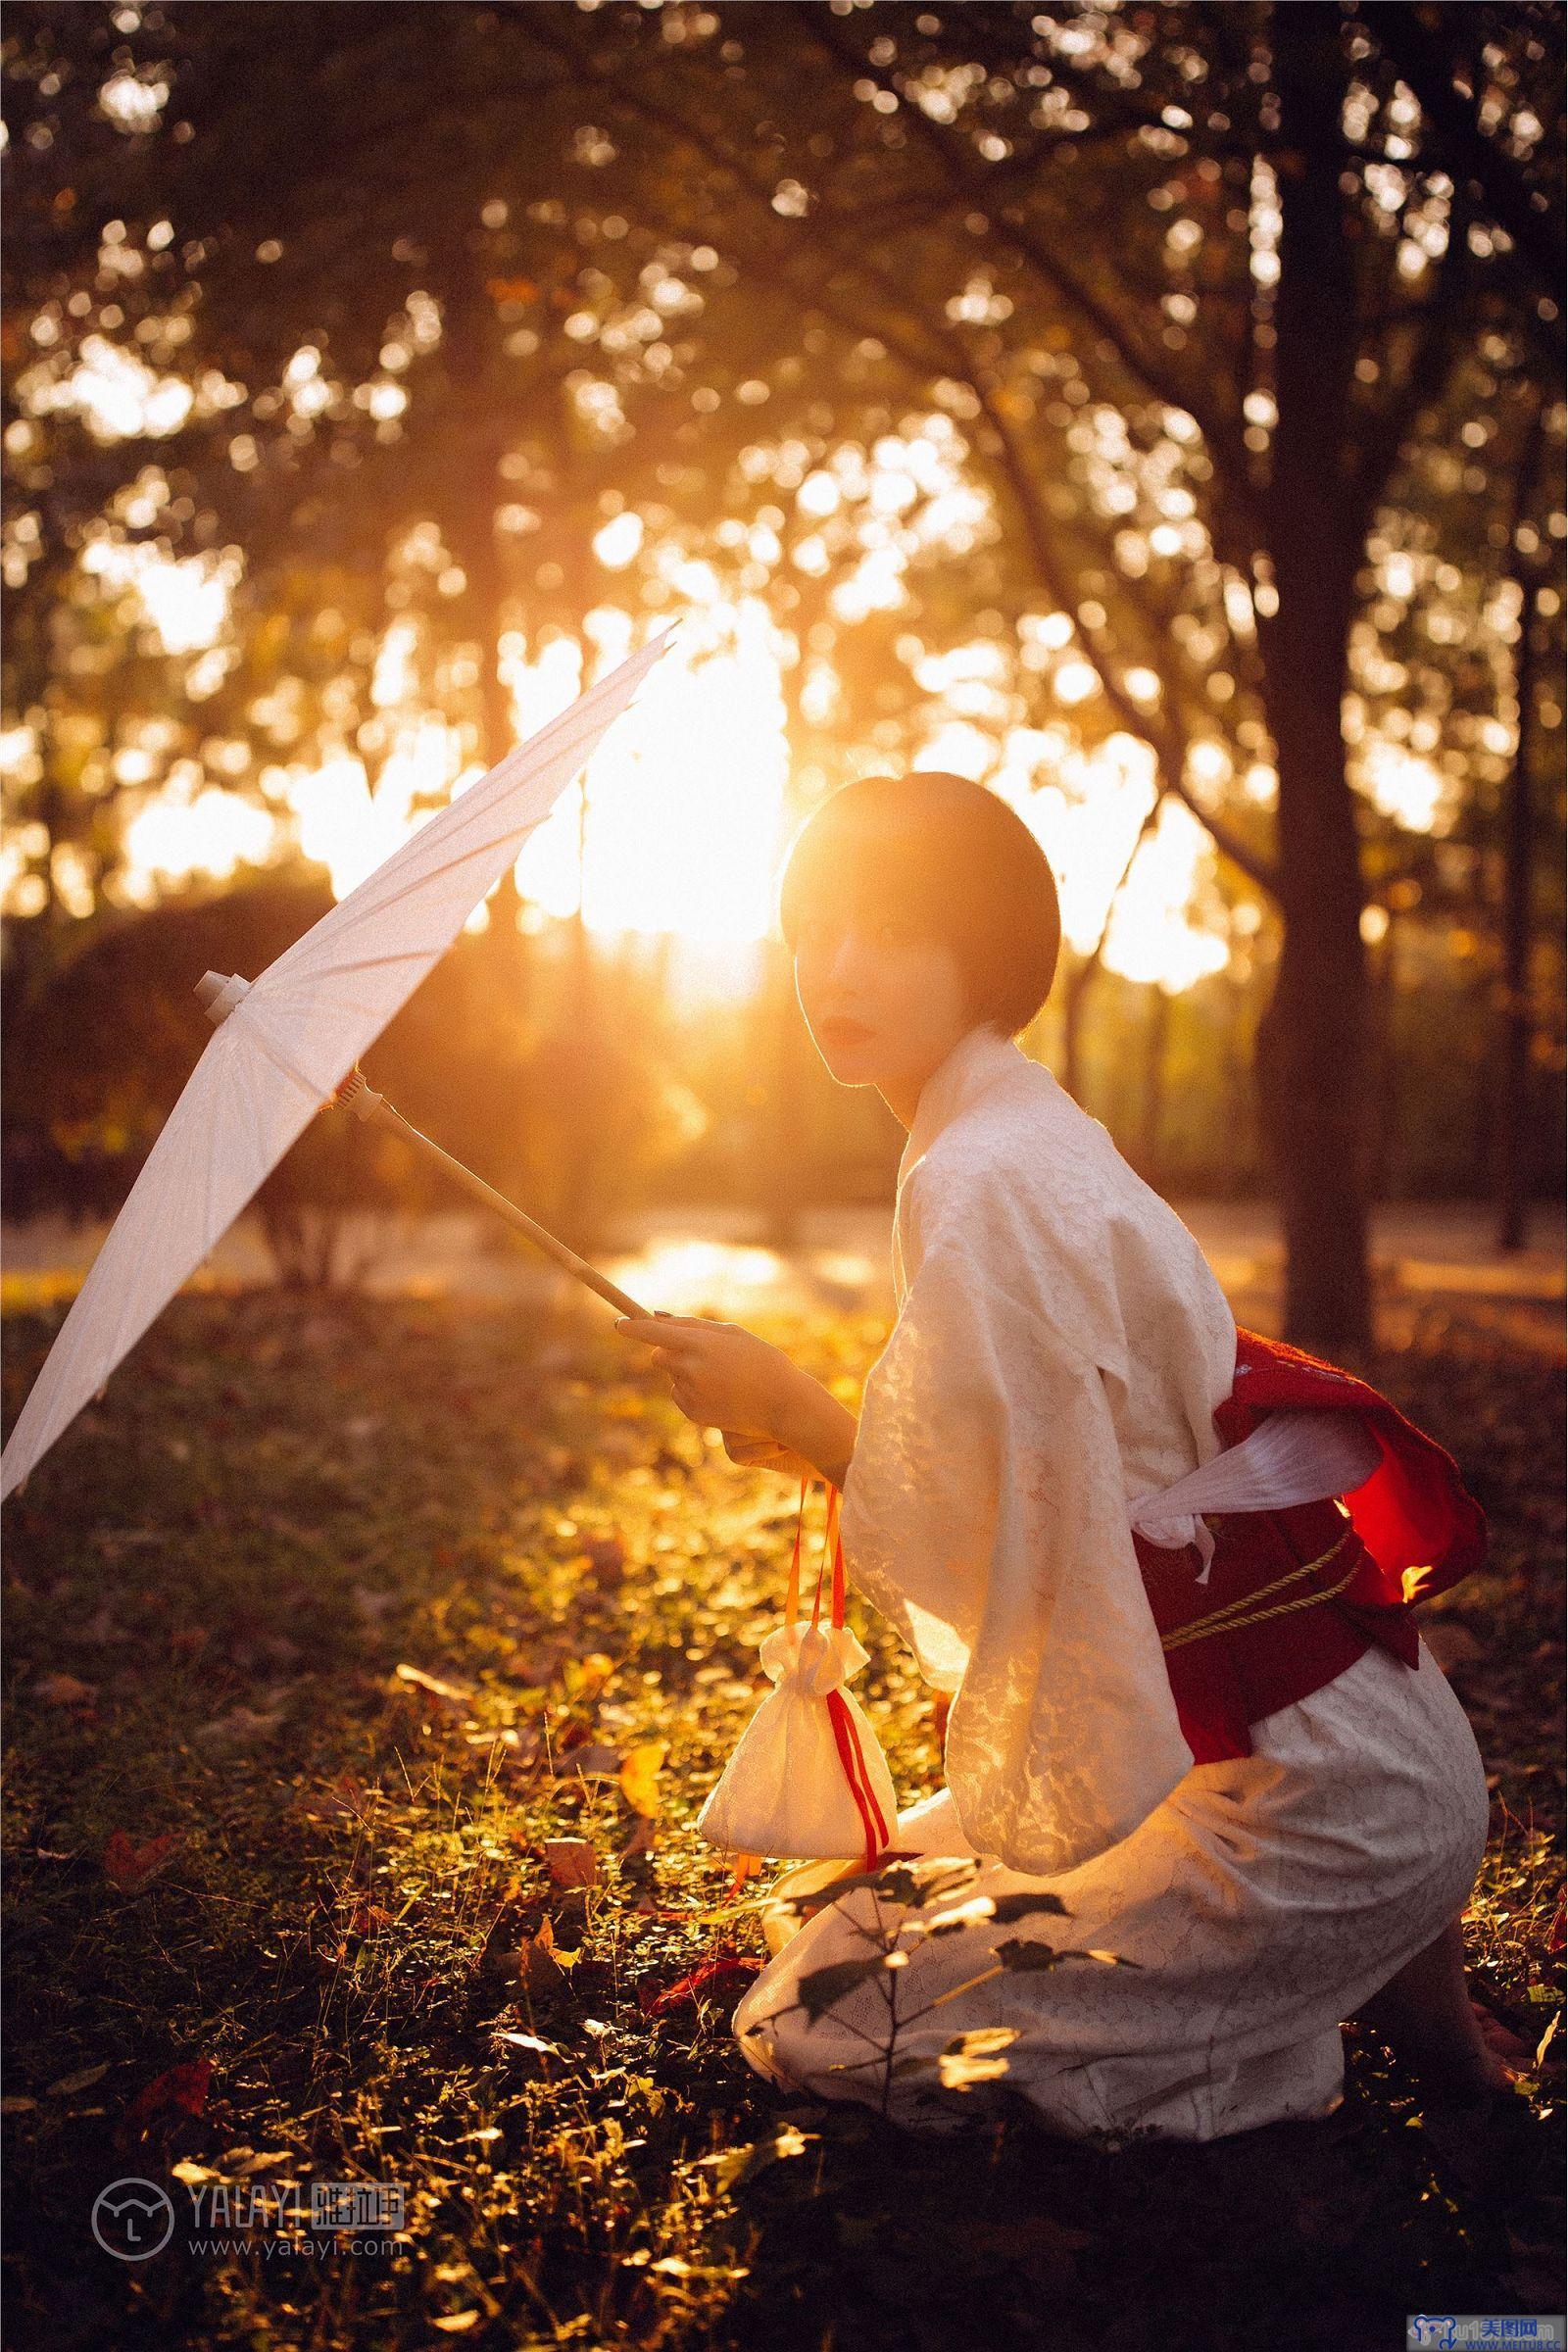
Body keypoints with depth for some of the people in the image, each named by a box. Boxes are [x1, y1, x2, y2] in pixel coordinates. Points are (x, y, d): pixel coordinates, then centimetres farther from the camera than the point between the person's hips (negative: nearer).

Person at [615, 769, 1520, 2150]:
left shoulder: (987, 1185, -20)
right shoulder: (1040, 1143, 11)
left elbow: (994, 1550, -18)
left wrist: (788, 1407, -7)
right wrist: (811, 1441, 12)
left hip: (1320, 1799, -10)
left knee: (815, 2024, -6)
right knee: (835, 1901, 22)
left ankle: (1358, 1997, 2)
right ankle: (1350, 1953, 16)